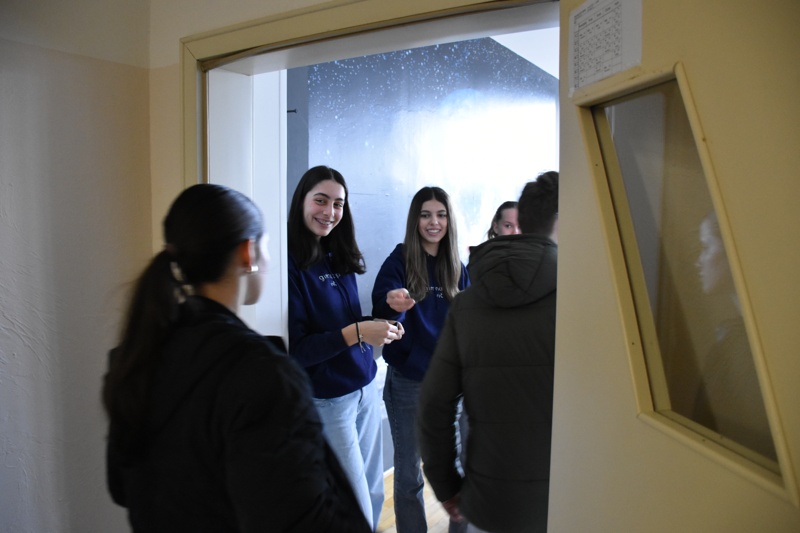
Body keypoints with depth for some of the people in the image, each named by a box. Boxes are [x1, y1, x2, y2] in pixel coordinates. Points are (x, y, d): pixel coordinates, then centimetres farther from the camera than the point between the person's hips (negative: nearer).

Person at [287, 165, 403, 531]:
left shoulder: (339, 258, 5)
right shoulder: (290, 264, -17)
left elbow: (349, 323, 9)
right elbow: (293, 351, -20)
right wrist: (355, 333, -28)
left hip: (366, 389, 7)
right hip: (328, 401, -7)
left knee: (373, 497, 19)